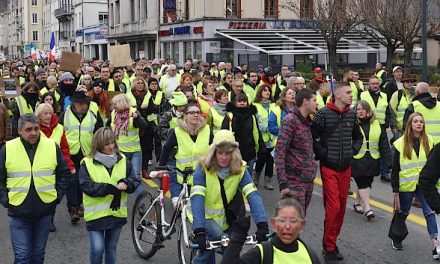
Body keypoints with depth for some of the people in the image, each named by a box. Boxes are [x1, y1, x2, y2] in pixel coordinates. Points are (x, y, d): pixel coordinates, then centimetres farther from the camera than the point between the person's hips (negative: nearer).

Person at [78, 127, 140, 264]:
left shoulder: (123, 160, 2)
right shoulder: (87, 163, -8)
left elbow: (135, 181, 2)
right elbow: (86, 186, -17)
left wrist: (126, 184, -21)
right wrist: (109, 188, -25)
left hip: (117, 213, 3)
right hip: (96, 214, -3)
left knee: (111, 248, 15)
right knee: (97, 248, -9)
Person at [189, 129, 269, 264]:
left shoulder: (240, 169, -15)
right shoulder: (203, 168, -22)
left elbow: (253, 195, -26)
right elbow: (197, 199, -32)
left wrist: (262, 225, -41)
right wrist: (199, 232, -45)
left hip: (224, 217, 3)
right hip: (204, 215, -3)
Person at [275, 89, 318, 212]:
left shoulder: (307, 122, 15)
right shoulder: (290, 121, -11)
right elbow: (279, 152, -17)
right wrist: (283, 183, -22)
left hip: (309, 180, 8)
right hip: (295, 180, -8)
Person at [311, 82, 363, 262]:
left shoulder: (352, 114, 6)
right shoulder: (323, 113, -11)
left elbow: (358, 136, 21)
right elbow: (312, 137, -10)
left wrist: (353, 150, 6)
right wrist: (322, 153, -13)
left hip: (346, 167, 6)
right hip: (329, 167, -6)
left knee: (342, 206, 10)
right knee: (333, 207, -8)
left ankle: (332, 241, 25)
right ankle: (329, 247, 4)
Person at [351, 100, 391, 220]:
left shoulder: (377, 125, 7)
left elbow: (384, 144, 7)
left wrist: (388, 161, 0)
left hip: (372, 160, 4)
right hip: (357, 160, -4)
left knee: (366, 183, 11)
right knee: (363, 183, -7)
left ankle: (357, 202, 30)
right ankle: (367, 207, -2)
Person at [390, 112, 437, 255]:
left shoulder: (428, 140, 3)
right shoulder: (401, 143, -4)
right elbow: (395, 167, -3)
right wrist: (395, 188, -4)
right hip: (407, 184, -1)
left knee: (430, 213, -8)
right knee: (403, 212, 12)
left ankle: (435, 246, -11)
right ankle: (397, 238, 33)